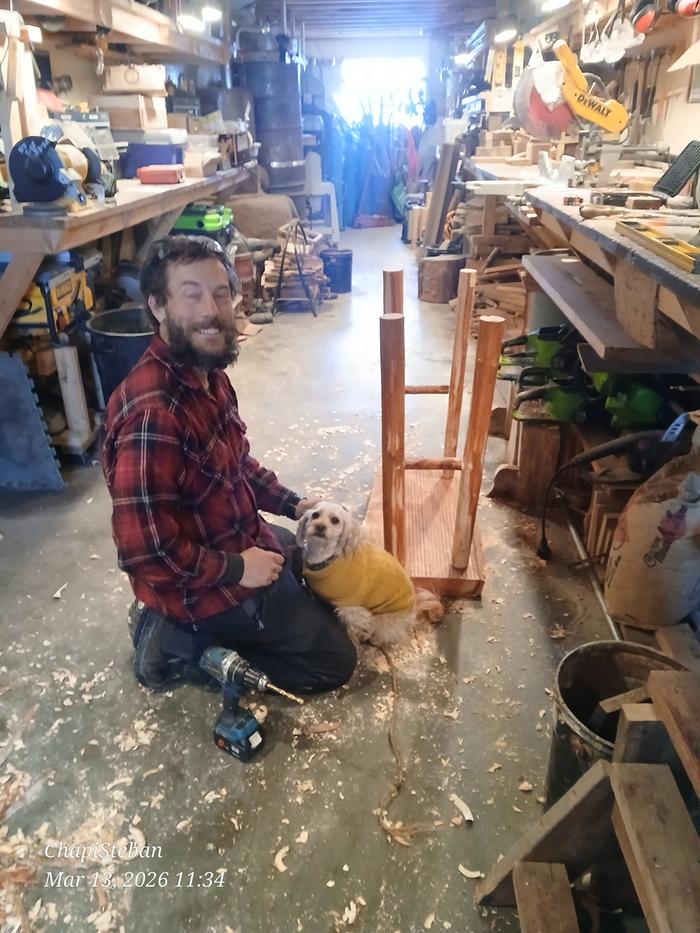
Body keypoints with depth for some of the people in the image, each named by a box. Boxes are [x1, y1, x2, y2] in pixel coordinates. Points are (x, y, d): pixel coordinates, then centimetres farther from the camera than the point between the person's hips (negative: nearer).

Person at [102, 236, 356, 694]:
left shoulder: (208, 375, -3)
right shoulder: (152, 412, -35)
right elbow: (144, 550, -34)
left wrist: (289, 502, 4)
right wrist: (236, 569, -23)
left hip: (244, 538, 9)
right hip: (204, 587, -8)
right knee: (335, 661, 4)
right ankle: (189, 637, 7)